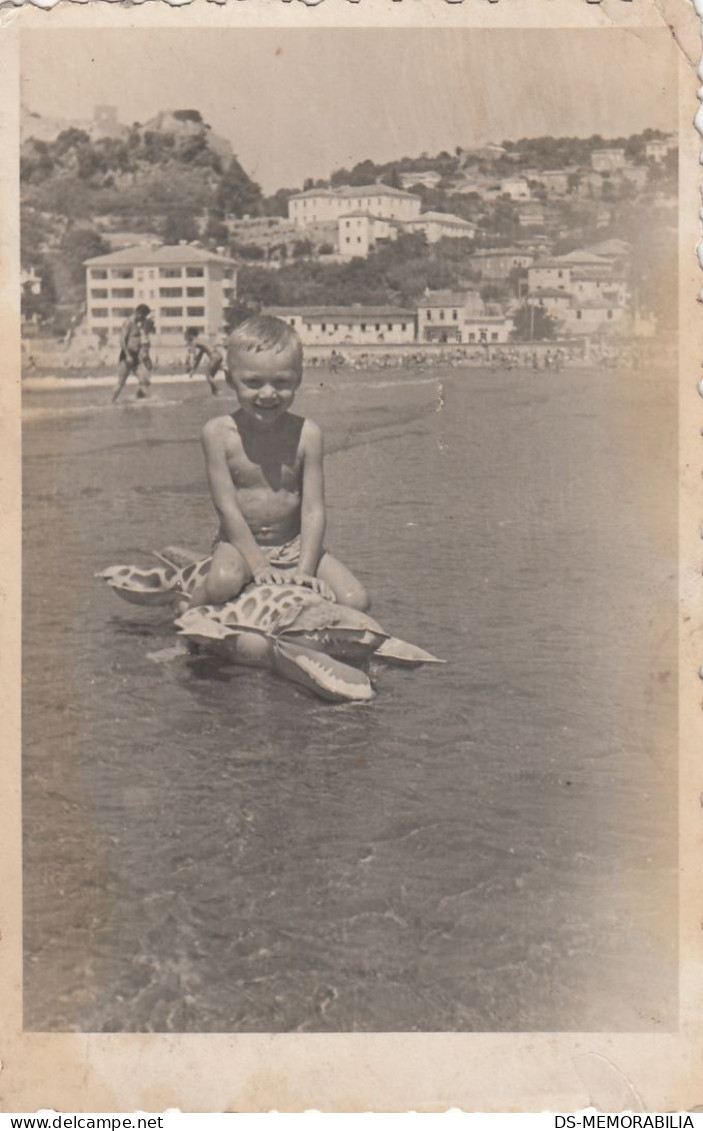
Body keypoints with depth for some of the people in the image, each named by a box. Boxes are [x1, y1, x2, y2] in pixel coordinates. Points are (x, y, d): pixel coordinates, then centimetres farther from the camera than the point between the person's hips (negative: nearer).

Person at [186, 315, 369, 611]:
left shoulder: (306, 434, -7)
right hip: (240, 543, -2)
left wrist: (305, 570, -16)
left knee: (357, 601, -13)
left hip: (294, 544, 3)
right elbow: (227, 506, -13)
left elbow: (313, 509, -7)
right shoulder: (219, 433, -11)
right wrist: (258, 565, -18)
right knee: (224, 582, -36)